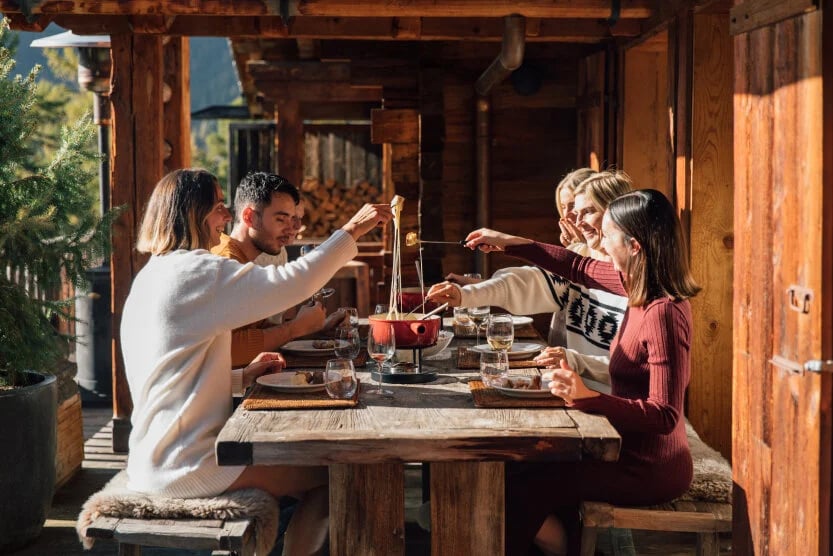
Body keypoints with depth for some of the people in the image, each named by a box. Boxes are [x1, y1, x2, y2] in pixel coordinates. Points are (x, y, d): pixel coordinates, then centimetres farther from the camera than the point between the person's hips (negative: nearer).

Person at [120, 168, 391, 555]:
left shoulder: (152, 276, 14)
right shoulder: (195, 272, -18)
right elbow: (294, 282, -22)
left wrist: (242, 377, 11)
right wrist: (352, 230, -13)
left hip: (161, 456, 10)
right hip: (183, 465, -10)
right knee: (329, 474, -1)